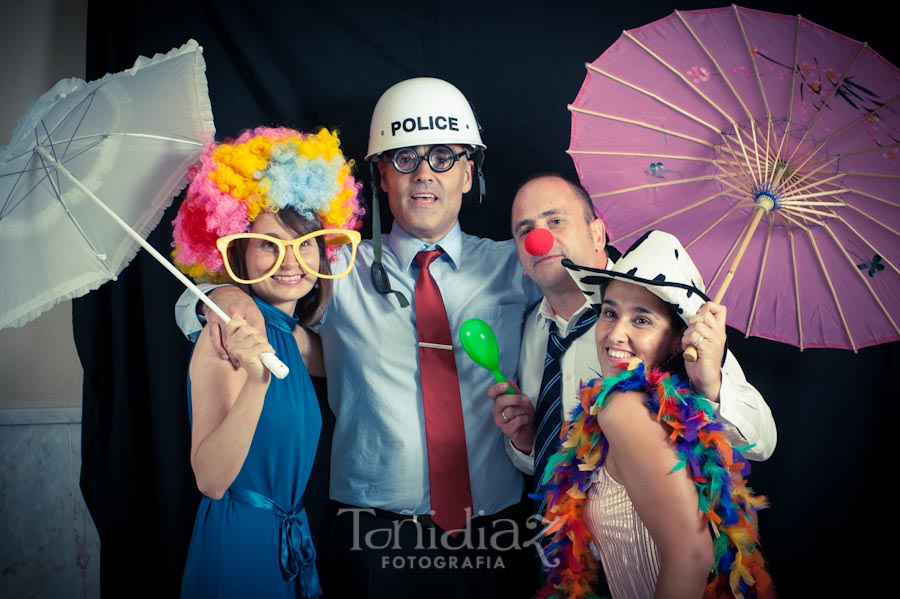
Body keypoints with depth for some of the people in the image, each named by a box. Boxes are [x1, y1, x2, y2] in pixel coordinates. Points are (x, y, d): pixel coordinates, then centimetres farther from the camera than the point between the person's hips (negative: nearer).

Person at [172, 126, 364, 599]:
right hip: (239, 545, -7)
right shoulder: (235, 328, -19)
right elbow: (210, 480, -25)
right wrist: (256, 382, -37)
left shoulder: (295, 336, 2)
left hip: (291, 540, 8)